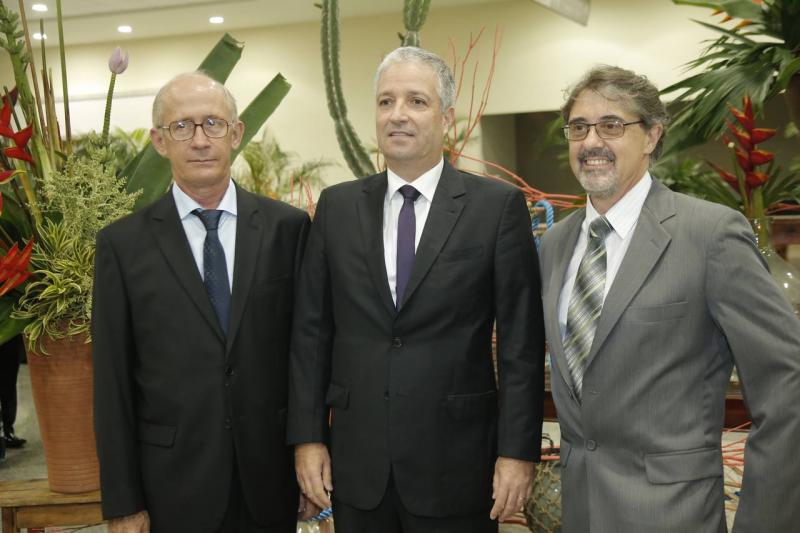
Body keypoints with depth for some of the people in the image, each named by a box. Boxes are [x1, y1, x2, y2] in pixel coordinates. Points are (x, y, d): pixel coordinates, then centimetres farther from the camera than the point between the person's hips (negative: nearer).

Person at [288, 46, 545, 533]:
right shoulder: (337, 206, 4)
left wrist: (518, 450, -8)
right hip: (356, 464, 3)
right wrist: (307, 435, 2)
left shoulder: (499, 206, -4)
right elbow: (312, 331, 5)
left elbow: (521, 341, -5)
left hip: (455, 464, -2)